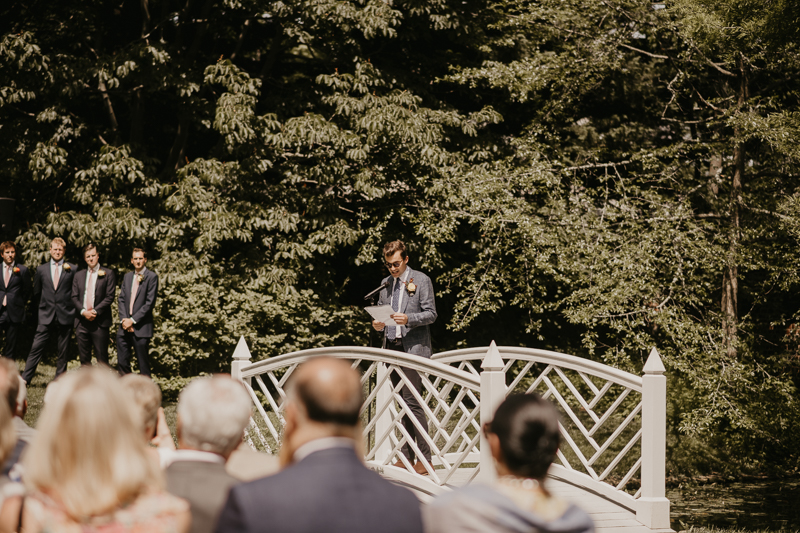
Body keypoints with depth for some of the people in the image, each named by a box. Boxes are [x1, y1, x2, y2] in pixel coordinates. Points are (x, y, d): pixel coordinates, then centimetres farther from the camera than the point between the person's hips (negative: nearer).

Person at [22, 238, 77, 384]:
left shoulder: (72, 269, 3)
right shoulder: (41, 269, 9)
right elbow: (36, 294, 17)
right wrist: (45, 303, 13)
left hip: (65, 316, -1)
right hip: (46, 317, 1)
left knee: (63, 352, 5)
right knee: (36, 348, -5)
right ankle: (25, 379, -4)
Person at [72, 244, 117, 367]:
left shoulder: (108, 274, 2)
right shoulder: (79, 275, 15)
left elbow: (109, 297, -4)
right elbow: (74, 297, 9)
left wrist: (95, 311, -13)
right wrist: (83, 311, -8)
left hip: (99, 322, -4)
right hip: (82, 322, 4)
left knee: (102, 358, -5)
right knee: (84, 358, 7)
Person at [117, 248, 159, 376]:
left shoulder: (152, 277, -3)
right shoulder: (127, 277, 17)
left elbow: (150, 302, -9)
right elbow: (122, 299, 13)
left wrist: (133, 320, -12)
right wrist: (124, 319, -3)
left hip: (141, 328, -5)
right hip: (125, 327, 6)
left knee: (143, 365, -2)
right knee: (122, 362, 5)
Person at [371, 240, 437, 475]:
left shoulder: (421, 280, -1)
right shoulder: (386, 283, 17)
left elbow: (431, 314, -5)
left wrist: (408, 319, -21)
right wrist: (378, 323, 1)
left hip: (413, 347, -6)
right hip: (391, 347, 6)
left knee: (412, 400, -12)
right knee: (403, 403, 8)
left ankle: (425, 458, -8)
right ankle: (407, 456, 11)